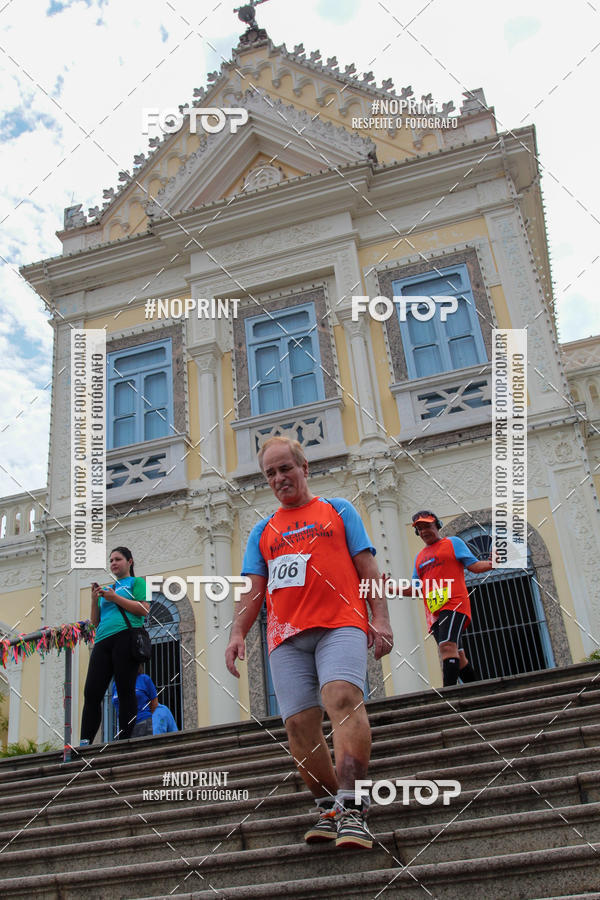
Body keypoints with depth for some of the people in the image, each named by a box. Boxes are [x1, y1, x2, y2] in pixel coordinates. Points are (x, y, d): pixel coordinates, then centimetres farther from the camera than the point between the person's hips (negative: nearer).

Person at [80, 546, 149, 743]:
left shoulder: (136, 582, 14)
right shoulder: (106, 588, 29)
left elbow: (144, 609, -3)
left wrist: (115, 598, -5)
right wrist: (94, 599, 10)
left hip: (125, 636, -5)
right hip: (103, 641, 6)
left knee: (125, 692, -8)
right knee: (91, 692, -5)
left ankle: (124, 741, -8)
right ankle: (85, 743, -6)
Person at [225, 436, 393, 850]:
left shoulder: (338, 510, 16)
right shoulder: (262, 531, 24)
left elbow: (367, 568, 10)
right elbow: (253, 589, 18)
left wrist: (381, 618, -3)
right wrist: (238, 633, 2)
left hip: (340, 624, -3)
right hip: (286, 635, 4)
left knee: (343, 697, -25)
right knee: (300, 723, -4)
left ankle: (351, 808, -26)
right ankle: (329, 808, 11)